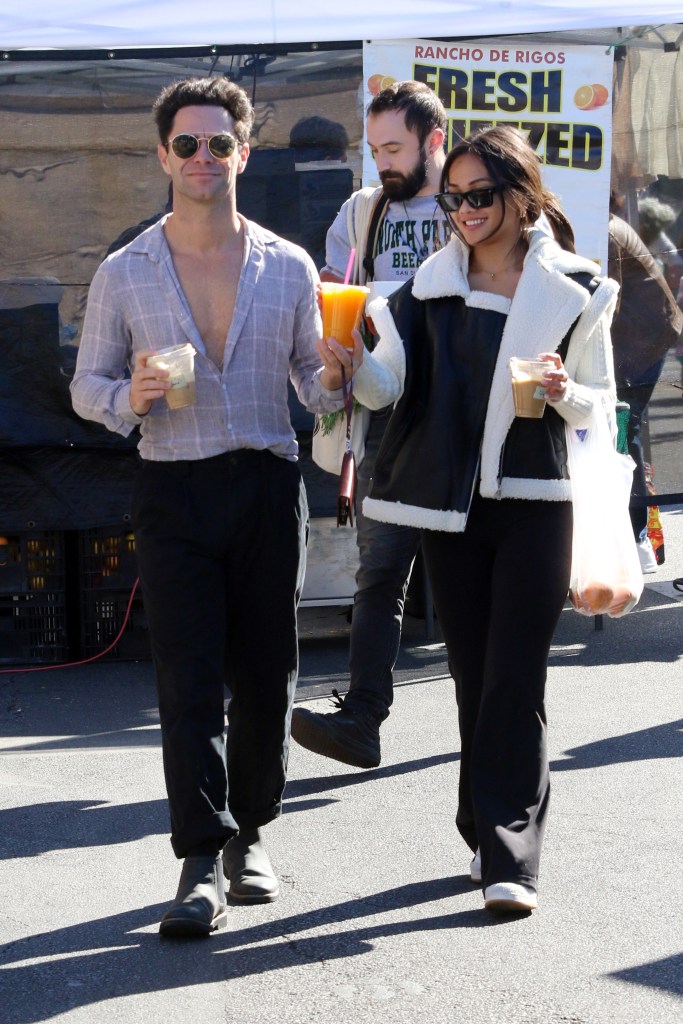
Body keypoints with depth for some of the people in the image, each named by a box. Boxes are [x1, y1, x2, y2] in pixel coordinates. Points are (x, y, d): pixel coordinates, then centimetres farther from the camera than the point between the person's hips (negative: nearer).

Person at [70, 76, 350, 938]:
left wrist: (335, 377, -9)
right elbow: (87, 384, 9)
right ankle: (201, 864, -5)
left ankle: (247, 834, 24)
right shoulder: (124, 274, 5)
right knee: (189, 681, -7)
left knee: (265, 677, 7)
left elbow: (313, 381, 14)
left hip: (269, 487, 2)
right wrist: (129, 399, -13)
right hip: (174, 489, -1)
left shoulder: (289, 267, 8)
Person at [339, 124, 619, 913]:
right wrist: (352, 360, -24)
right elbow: (386, 385, -3)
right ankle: (490, 838, 23)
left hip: (534, 504, -3)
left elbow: (600, 400, 4)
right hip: (451, 503, 3)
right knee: (473, 678, 10)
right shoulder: (432, 285, 5)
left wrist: (564, 393, -17)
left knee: (514, 682, -6)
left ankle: (509, 859, -4)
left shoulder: (573, 290, -2)